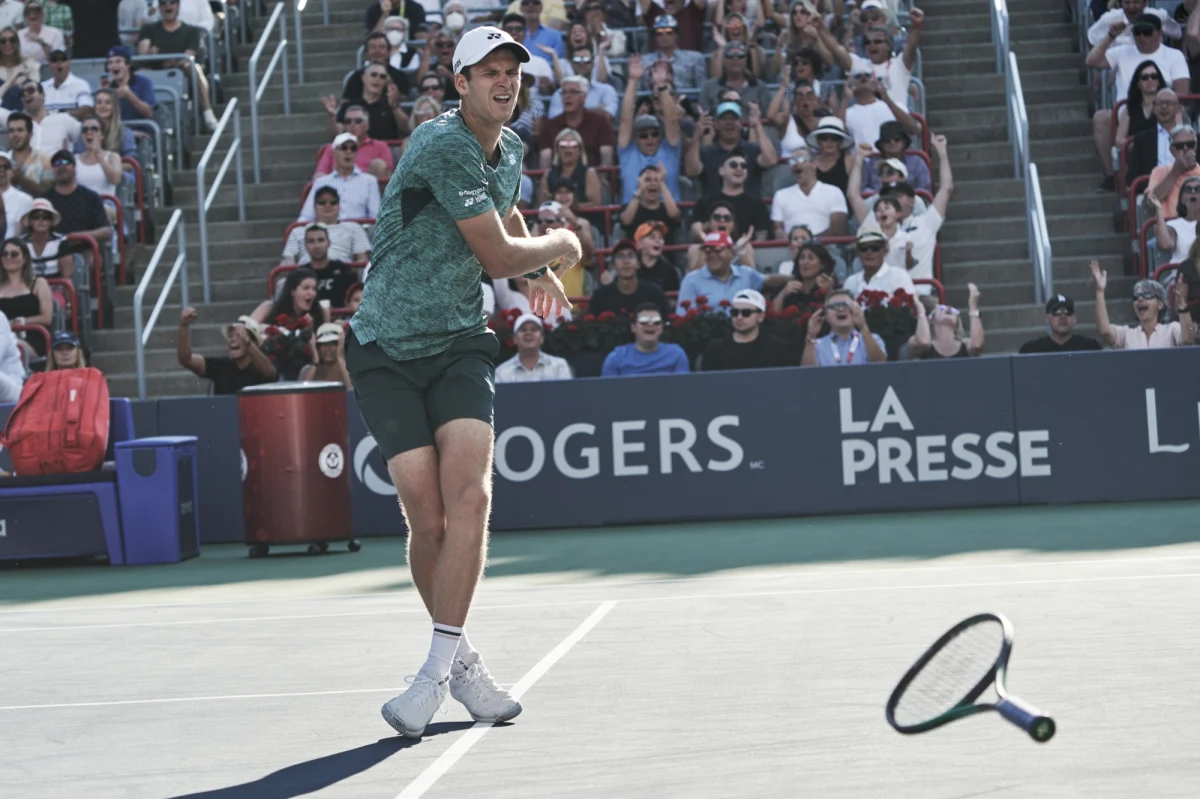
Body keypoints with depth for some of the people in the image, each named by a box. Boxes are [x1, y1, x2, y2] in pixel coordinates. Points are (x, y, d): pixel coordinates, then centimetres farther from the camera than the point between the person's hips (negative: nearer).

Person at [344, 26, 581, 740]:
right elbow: (498, 257, -16)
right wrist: (561, 246, 2)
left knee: (469, 498, -17)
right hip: (386, 352, -5)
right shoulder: (444, 146, -17)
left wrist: (541, 268, 21)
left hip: (461, 346, 5)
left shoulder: (510, 149, 10)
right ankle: (461, 657, 15)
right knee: (429, 519, -7)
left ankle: (439, 671, -13)